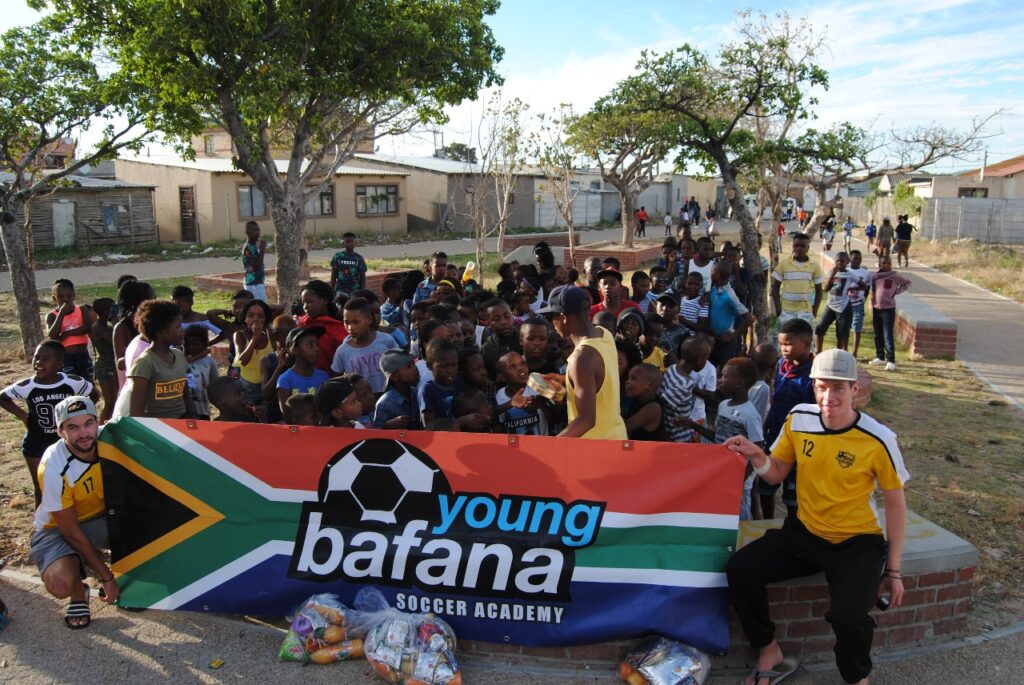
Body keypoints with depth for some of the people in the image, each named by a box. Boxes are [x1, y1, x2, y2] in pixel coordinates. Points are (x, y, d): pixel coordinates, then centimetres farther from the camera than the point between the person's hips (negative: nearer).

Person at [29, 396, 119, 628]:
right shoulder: (53, 468, -28)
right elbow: (71, 532, -21)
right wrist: (106, 578, -18)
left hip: (101, 518, 4)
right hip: (57, 528, -4)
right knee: (60, 583, -31)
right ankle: (79, 592, 7)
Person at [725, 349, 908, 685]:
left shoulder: (878, 440, -15)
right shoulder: (799, 419, -5)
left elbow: (896, 505, -4)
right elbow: (776, 474, 7)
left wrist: (893, 570, -3)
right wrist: (756, 456, -17)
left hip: (857, 542, -4)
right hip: (804, 532, 4)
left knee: (848, 616, -29)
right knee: (740, 570, -16)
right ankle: (770, 654, 8)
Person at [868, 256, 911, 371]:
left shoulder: (895, 276, -6)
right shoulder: (875, 277, 6)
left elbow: (907, 282, 8)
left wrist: (897, 291, -4)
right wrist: (872, 308, 9)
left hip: (889, 309, -5)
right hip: (876, 309, 5)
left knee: (888, 336, -11)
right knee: (878, 335, 14)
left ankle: (890, 361, -10)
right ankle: (880, 357, 27)